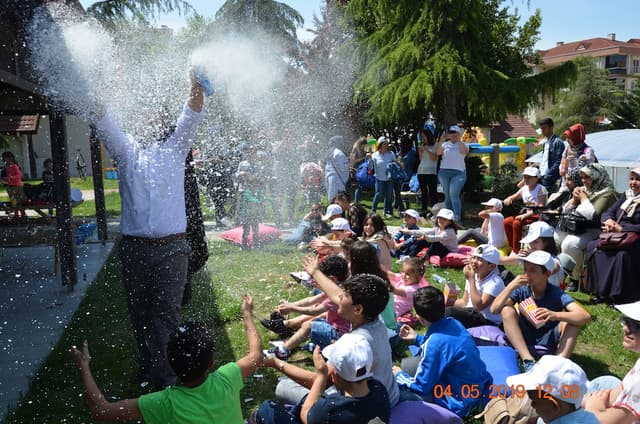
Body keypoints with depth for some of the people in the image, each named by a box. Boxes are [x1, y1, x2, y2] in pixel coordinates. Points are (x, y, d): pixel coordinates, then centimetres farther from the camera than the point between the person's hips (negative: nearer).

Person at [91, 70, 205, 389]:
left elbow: (191, 117, -2)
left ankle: (164, 375, 3)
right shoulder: (127, 150, 14)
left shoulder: (175, 149, 11)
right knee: (140, 311, 11)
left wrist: (196, 85, -17)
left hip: (172, 247, -2)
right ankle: (147, 365, 27)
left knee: (167, 312, -2)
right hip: (134, 246, 2)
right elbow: (104, 123, 2)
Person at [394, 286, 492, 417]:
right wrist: (417, 338, 23)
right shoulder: (452, 322, -6)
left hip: (462, 402, -8)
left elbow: (421, 386, -18)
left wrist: (399, 376, 1)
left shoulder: (434, 343, -29)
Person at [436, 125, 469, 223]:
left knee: (454, 194, -18)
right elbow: (438, 152, -4)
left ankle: (457, 218, -22)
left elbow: (464, 151, -14)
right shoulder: (445, 144, 13)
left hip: (458, 172, -3)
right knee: (447, 195, 7)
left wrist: (458, 140, -19)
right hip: (444, 172, 3)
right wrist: (441, 139, -11)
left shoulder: (463, 144, 8)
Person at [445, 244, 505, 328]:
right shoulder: (474, 276, 6)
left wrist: (471, 279, -25)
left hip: (488, 321, -8)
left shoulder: (494, 282, -18)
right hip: (471, 315, 8)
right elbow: (464, 301, 16)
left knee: (449, 312, -26)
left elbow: (479, 306, -29)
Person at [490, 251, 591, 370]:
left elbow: (585, 316, -29)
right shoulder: (521, 289, -11)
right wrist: (511, 286, -29)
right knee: (507, 310, -24)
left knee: (573, 319, -26)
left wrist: (555, 315, -46)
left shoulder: (556, 293, -15)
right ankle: (528, 361, -33)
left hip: (549, 342, -1)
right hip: (522, 340, 1)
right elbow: (494, 309, -19)